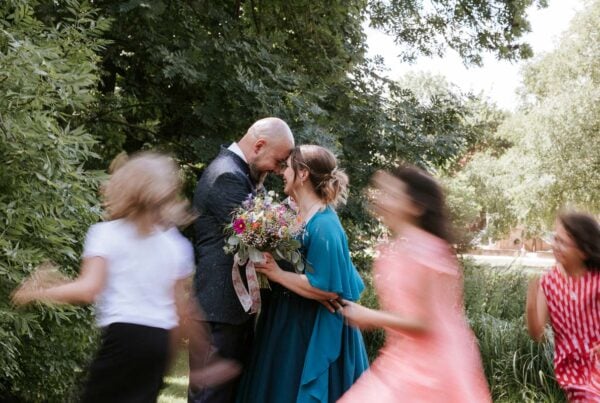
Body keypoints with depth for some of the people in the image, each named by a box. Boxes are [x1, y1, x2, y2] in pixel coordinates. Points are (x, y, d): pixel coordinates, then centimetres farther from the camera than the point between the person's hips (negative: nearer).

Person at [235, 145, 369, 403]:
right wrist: (268, 264, 1)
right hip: (287, 324, 9)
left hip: (312, 333, -9)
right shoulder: (296, 215, 5)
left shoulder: (324, 227, -22)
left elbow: (328, 289, -25)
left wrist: (277, 274, -21)